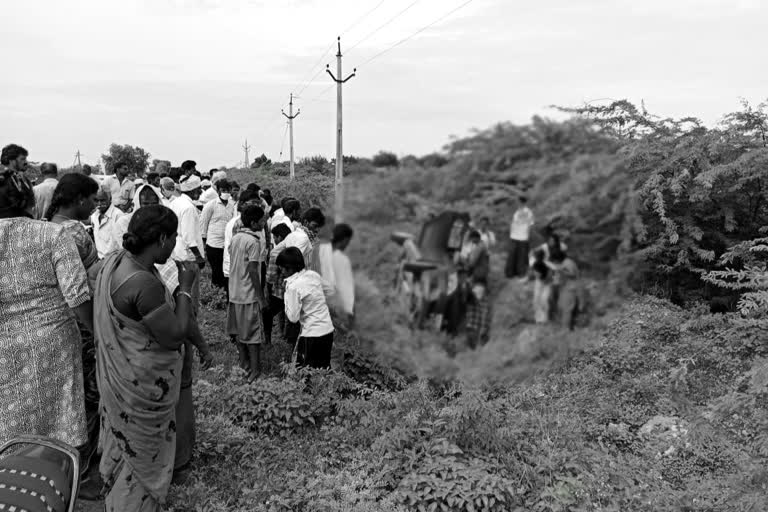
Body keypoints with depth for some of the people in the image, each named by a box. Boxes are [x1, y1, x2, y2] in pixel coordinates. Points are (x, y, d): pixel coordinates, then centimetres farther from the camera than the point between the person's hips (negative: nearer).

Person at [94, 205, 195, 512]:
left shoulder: (116, 260, -4)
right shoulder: (144, 284, -32)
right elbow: (175, 336, -25)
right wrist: (186, 288, -18)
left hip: (120, 377, 9)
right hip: (143, 386, -9)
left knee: (125, 448, 28)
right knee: (144, 457, 12)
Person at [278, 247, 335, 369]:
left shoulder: (293, 287, -18)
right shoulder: (314, 275, 1)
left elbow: (293, 318, -16)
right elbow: (330, 292, 14)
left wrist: (286, 297, -8)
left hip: (312, 335, -7)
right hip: (328, 331, 7)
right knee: (324, 368, 19)